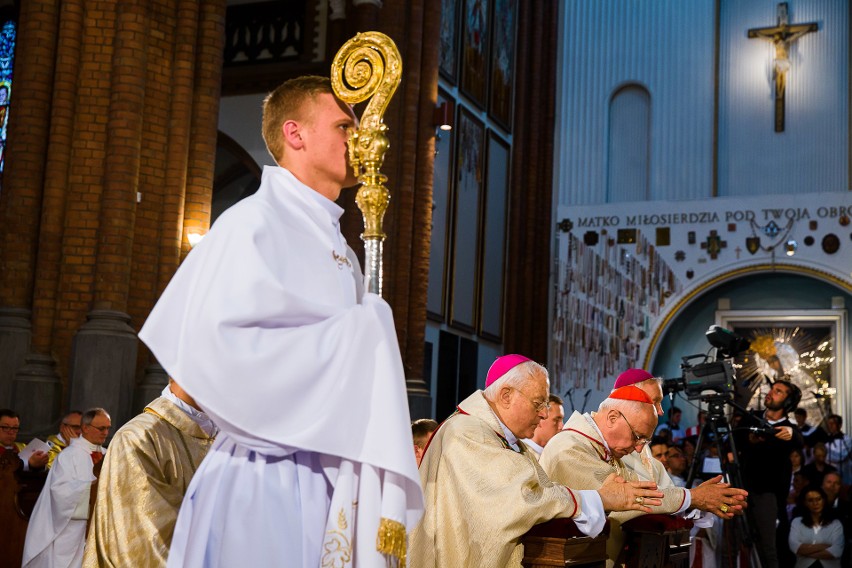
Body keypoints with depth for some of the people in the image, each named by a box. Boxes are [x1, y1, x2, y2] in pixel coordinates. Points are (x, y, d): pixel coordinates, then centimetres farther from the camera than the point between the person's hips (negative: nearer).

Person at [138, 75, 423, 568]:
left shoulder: (338, 249, 16)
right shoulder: (255, 223, -8)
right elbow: (211, 346, -21)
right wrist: (346, 344, -15)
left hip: (331, 484, 8)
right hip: (264, 486, -7)